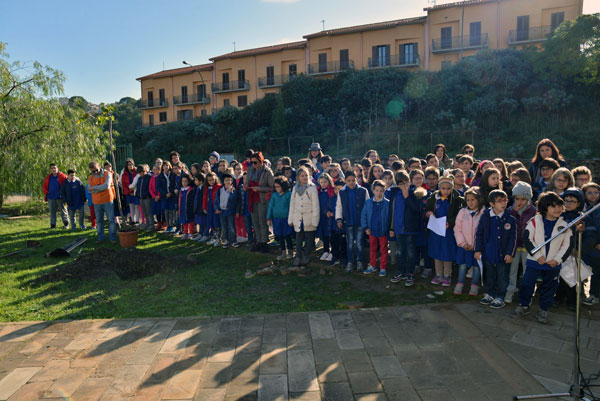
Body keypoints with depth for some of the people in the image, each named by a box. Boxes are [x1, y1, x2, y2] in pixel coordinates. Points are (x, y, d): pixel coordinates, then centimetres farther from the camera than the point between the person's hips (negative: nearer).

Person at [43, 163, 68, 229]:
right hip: (51, 197, 4)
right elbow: (44, 187, 18)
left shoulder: (62, 176, -4)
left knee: (63, 211, 2)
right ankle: (52, 225, 16)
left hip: (60, 197, -4)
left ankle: (66, 224, 11)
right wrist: (46, 193, 5)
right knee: (52, 212, 9)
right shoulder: (48, 177, 10)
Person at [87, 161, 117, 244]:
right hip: (97, 202, 4)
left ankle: (112, 237, 6)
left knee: (111, 220, -2)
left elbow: (106, 186, -17)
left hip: (108, 200, -4)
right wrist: (101, 188, -14)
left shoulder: (107, 174, -4)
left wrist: (94, 188, -10)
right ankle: (101, 238, 20)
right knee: (99, 221, 10)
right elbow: (89, 190, -2)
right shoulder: (90, 178, 8)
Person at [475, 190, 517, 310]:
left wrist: (509, 253, -8)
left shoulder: (511, 219, -8)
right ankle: (489, 294, 34)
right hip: (488, 253, 2)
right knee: (489, 276, 17)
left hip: (503, 255, -2)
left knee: (502, 277, 7)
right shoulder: (485, 216, -4)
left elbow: (513, 238, -4)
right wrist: (478, 250, 0)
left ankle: (500, 298, 22)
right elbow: (479, 234, 2)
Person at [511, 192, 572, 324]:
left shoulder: (564, 225, 0)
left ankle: (543, 310, 28)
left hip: (553, 264, 2)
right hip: (534, 261, -2)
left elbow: (568, 245, 2)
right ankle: (523, 306, 20)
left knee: (549, 287, 12)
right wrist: (537, 255, -13)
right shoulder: (535, 221, -7)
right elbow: (527, 239, -9)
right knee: (527, 283, 1)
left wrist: (558, 259, -8)